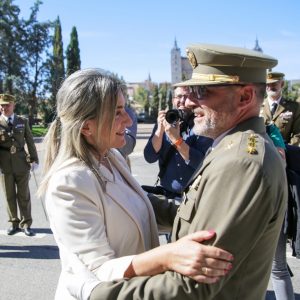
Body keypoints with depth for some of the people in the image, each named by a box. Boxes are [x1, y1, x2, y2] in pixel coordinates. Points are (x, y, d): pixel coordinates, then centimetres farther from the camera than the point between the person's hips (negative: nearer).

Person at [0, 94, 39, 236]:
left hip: (21, 163, 0)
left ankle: (26, 223, 15)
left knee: (24, 195, 6)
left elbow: (30, 141, 6)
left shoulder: (23, 121, 6)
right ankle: (14, 222, 21)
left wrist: (34, 159, 3)